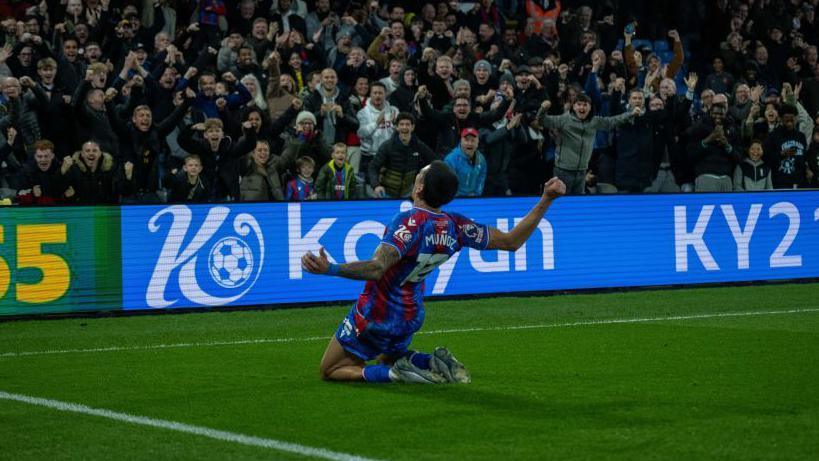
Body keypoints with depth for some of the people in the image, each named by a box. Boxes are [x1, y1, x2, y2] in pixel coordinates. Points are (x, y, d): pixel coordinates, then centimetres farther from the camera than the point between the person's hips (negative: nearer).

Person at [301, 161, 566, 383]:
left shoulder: (410, 221, -28)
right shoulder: (455, 227, -10)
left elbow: (376, 269, -38)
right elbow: (512, 241, -3)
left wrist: (330, 269, -49)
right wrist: (546, 200, 1)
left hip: (375, 316, -7)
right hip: (411, 317, 7)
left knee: (330, 371, 7)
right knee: (390, 357, 35)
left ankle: (395, 373, -13)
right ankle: (434, 363, 5)